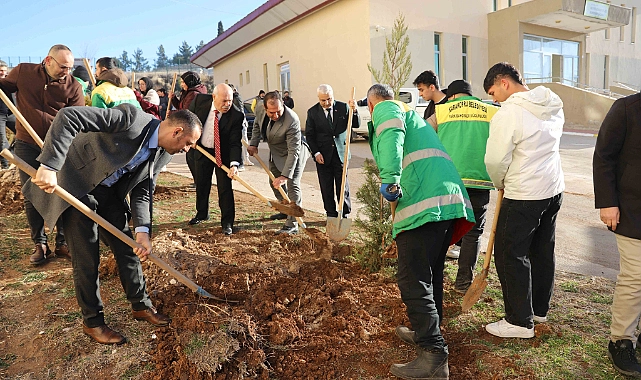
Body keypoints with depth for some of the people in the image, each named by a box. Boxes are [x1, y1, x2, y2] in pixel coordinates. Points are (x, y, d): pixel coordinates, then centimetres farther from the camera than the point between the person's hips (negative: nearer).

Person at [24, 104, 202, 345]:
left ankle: (141, 306, 28)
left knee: (127, 249, 10)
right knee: (87, 258, -2)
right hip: (76, 186, -7)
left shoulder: (163, 154, -4)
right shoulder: (132, 118, -29)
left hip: (109, 191, 7)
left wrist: (142, 231, -14)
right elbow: (69, 117, -32)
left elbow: (142, 192, 0)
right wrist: (50, 167, -38)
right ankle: (92, 322, 17)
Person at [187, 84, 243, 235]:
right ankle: (202, 214, 38)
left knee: (225, 187, -5)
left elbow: (235, 143, -27)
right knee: (201, 184, 17)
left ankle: (227, 222, 7)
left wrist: (234, 164, -39)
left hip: (223, 154, -3)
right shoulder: (200, 100, -17)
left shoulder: (236, 116, -26)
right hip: (201, 150, 3)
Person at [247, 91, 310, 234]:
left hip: (294, 154, -8)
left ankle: (292, 224, -14)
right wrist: (253, 144, -5)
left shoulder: (292, 120, -38)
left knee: (292, 185, -16)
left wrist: (285, 175, -42)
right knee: (275, 183, 19)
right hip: (275, 153, 8)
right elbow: (257, 125, 7)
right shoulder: (261, 111, -18)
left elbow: (293, 151, -38)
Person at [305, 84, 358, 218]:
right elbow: (309, 135, 3)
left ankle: (345, 214, 17)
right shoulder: (312, 112, 0)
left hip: (341, 153, 0)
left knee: (343, 186, 5)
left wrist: (354, 111, -17)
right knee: (326, 188, 6)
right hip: (323, 156, 0)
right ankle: (331, 214, 18)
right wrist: (316, 153, -6)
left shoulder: (343, 107, 0)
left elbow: (356, 125, 1)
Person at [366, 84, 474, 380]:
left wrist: (389, 179, -28)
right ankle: (426, 333, 33)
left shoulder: (385, 109, 7)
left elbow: (392, 136, -17)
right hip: (449, 196, 10)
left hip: (424, 201, -10)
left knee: (413, 280, -7)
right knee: (430, 274, 20)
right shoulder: (410, 112, 35)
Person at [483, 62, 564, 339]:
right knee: (543, 251, 18)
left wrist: (500, 183, 4)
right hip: (554, 189, 9)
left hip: (524, 195, -9)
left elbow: (496, 160, -17)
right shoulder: (553, 107, 8)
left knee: (510, 255, 2)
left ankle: (520, 321, 9)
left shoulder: (508, 114, -18)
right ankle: (539, 308, 33)